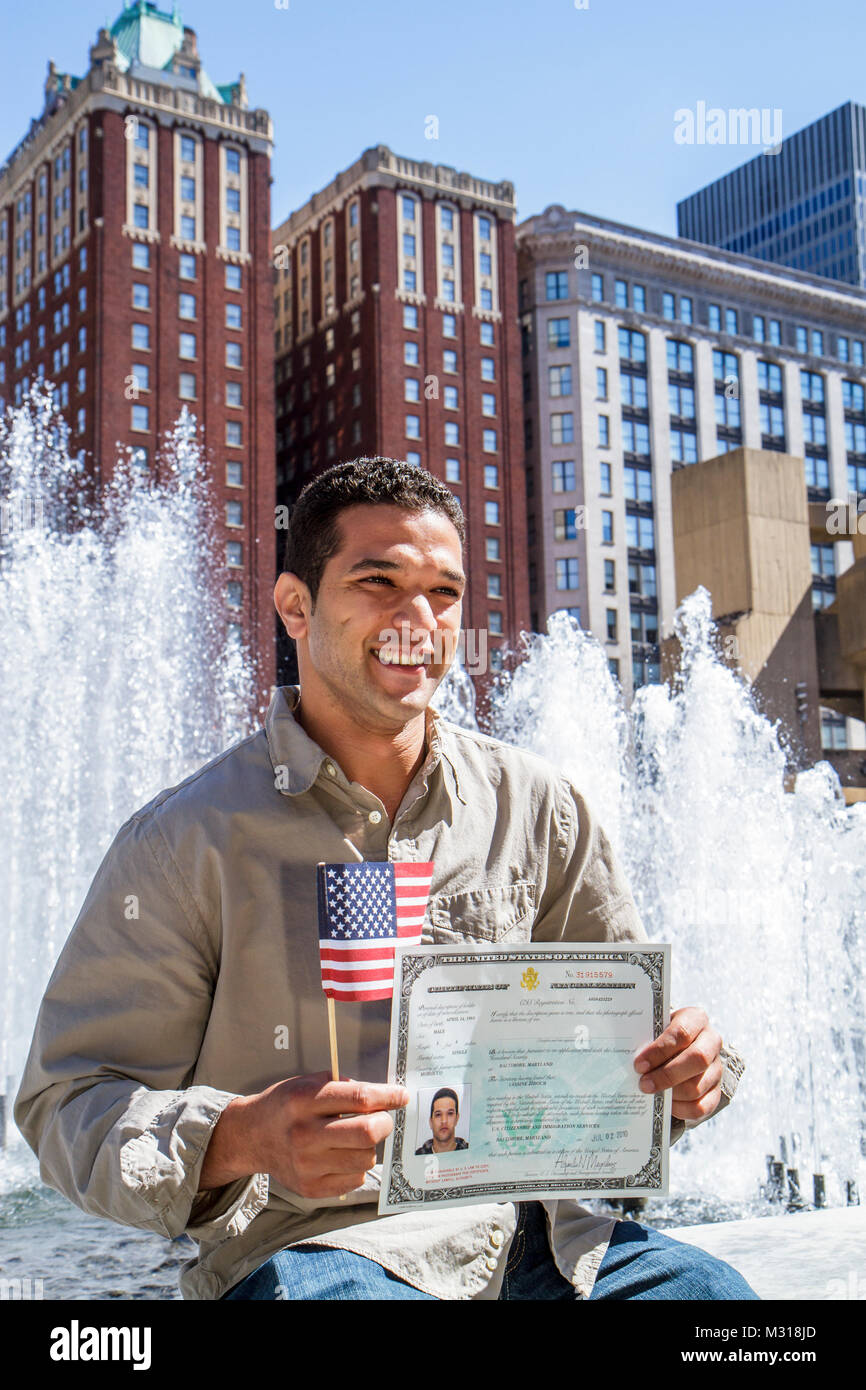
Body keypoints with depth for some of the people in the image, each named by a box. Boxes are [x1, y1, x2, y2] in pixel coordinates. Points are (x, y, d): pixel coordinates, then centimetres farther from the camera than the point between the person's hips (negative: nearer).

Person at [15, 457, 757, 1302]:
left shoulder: (534, 805, 8)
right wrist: (242, 1137, -25)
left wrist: (679, 1073, -7)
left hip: (527, 1229, 4)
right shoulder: (186, 840, -3)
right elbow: (69, 1105, -5)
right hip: (310, 1244, -4)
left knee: (710, 1292, -23)